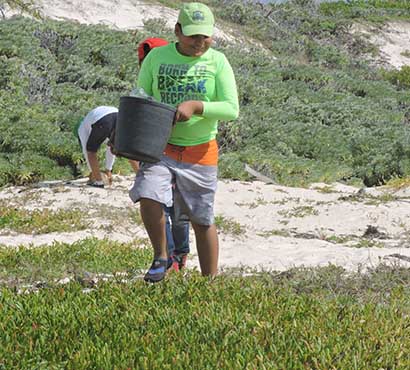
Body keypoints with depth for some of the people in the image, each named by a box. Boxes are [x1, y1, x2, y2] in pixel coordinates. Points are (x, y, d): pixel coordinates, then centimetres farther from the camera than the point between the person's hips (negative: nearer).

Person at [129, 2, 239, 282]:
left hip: (200, 151, 0)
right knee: (149, 197, -24)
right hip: (159, 146, 0)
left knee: (202, 220, 8)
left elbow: (231, 109, -10)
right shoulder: (157, 57, 1)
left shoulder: (217, 62, -2)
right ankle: (160, 258, -1)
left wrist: (195, 106, -24)